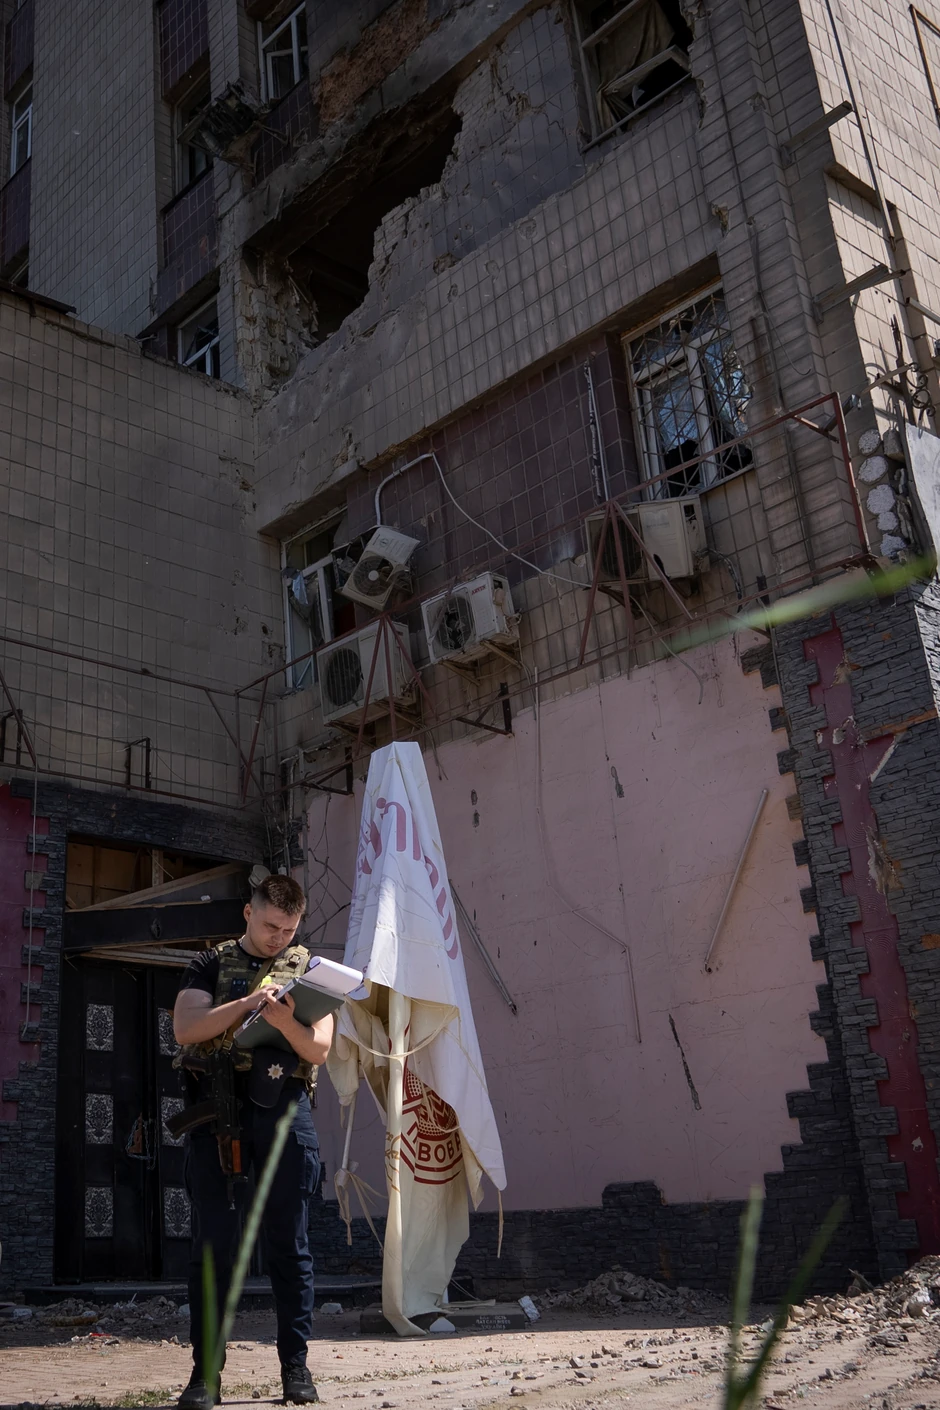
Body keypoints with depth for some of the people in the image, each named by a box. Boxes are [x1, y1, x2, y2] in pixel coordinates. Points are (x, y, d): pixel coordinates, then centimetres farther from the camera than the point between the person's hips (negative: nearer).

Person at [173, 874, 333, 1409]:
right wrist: (246, 1003, -15)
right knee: (214, 1242, 1)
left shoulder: (309, 969, 12)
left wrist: (286, 1021, -16)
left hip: (284, 1110, 1)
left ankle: (296, 1365, 12)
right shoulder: (213, 964, 10)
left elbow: (320, 1049, 4)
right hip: (217, 1113, -1)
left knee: (290, 1242, 3)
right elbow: (186, 1028, -4)